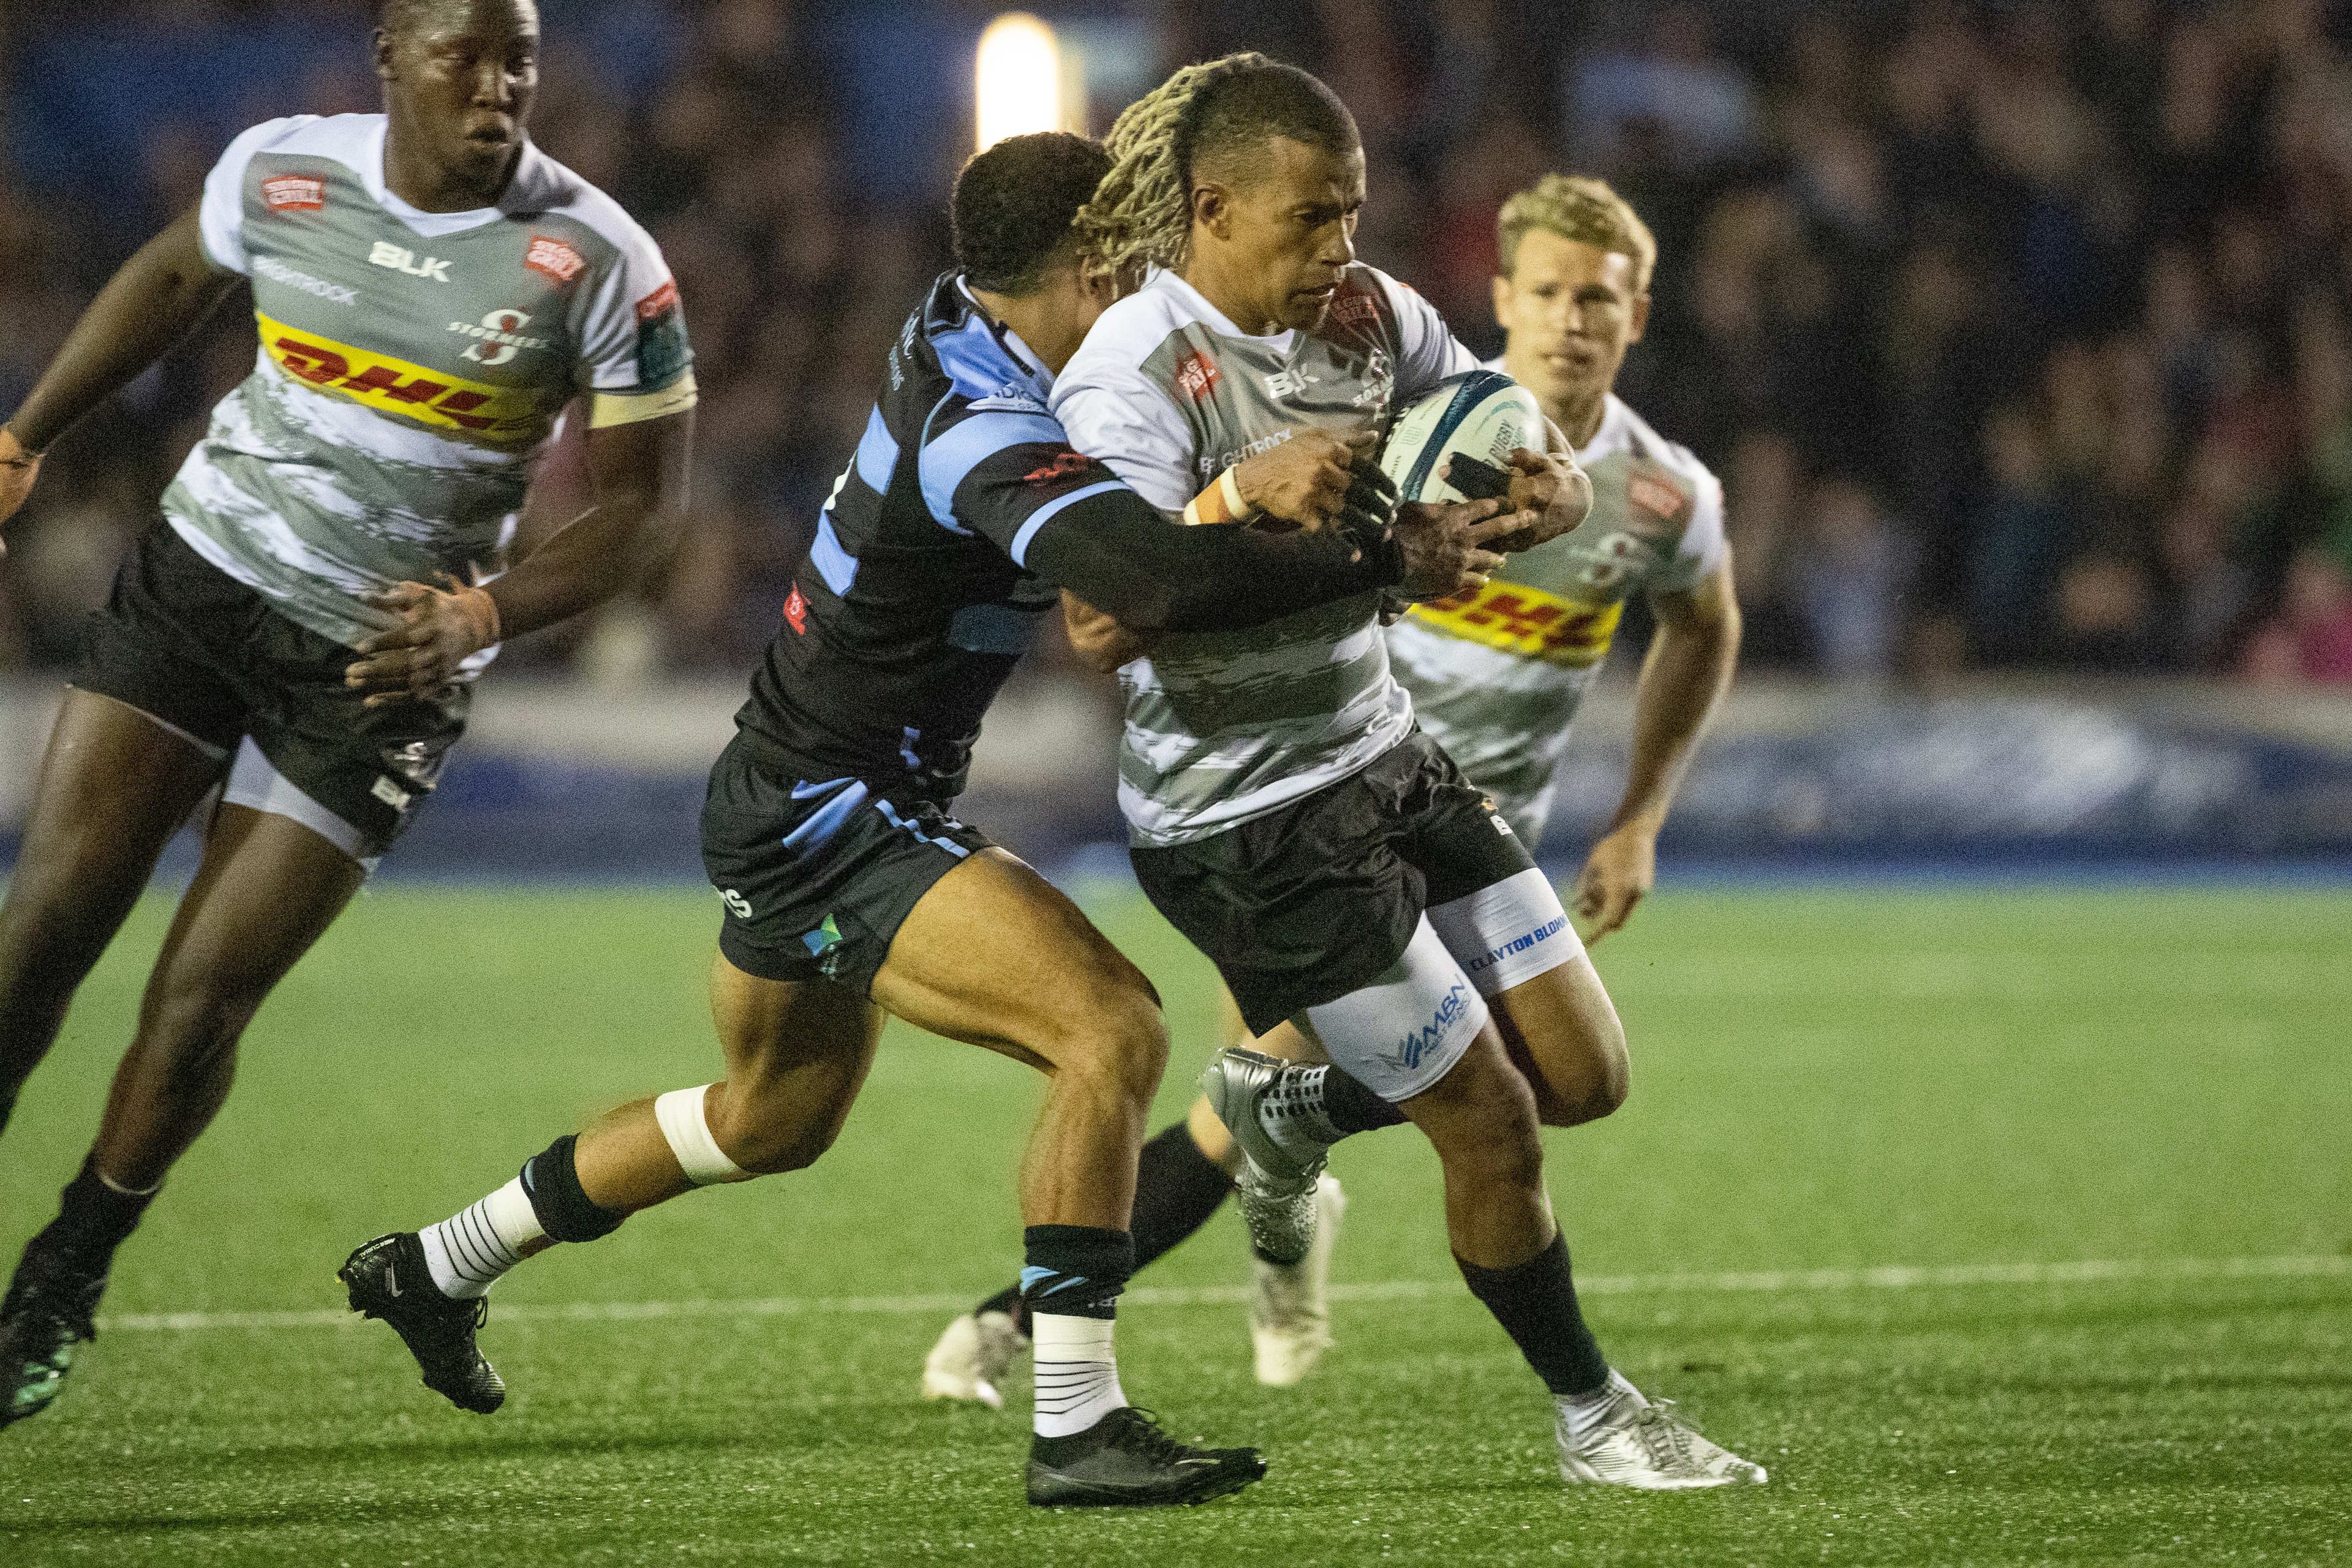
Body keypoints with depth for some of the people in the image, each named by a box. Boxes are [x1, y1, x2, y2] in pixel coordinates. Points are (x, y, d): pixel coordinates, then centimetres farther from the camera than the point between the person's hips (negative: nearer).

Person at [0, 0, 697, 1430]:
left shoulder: (598, 264, -14)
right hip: (202, 572, 2)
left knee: (202, 998, -5)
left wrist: (485, 614, -20)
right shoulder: (281, 172, -5)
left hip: (381, 666, -2)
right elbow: (176, 279, 17)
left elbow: (647, 498, -6)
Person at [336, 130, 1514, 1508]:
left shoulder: (959, 330, 0)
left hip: (796, 810, 10)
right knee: (1113, 1032, -22)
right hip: (830, 823, -10)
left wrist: (1253, 485, -20)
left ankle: (438, 1266, 44)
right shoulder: (988, 436, -28)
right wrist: (1384, 558, -33)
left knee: (779, 1117, 30)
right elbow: (1161, 582, -43)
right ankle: (1076, 1422, -21)